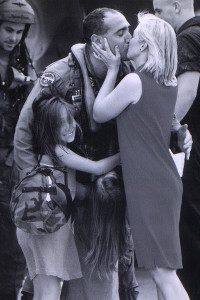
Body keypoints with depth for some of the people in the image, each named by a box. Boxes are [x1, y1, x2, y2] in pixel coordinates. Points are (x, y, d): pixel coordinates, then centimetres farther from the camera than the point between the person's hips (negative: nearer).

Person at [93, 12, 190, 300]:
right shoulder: (170, 84, 9)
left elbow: (99, 113, -1)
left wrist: (112, 69, 3)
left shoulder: (134, 82, -14)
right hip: (167, 182, 9)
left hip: (148, 187, -9)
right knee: (164, 270, 13)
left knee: (162, 272, -10)